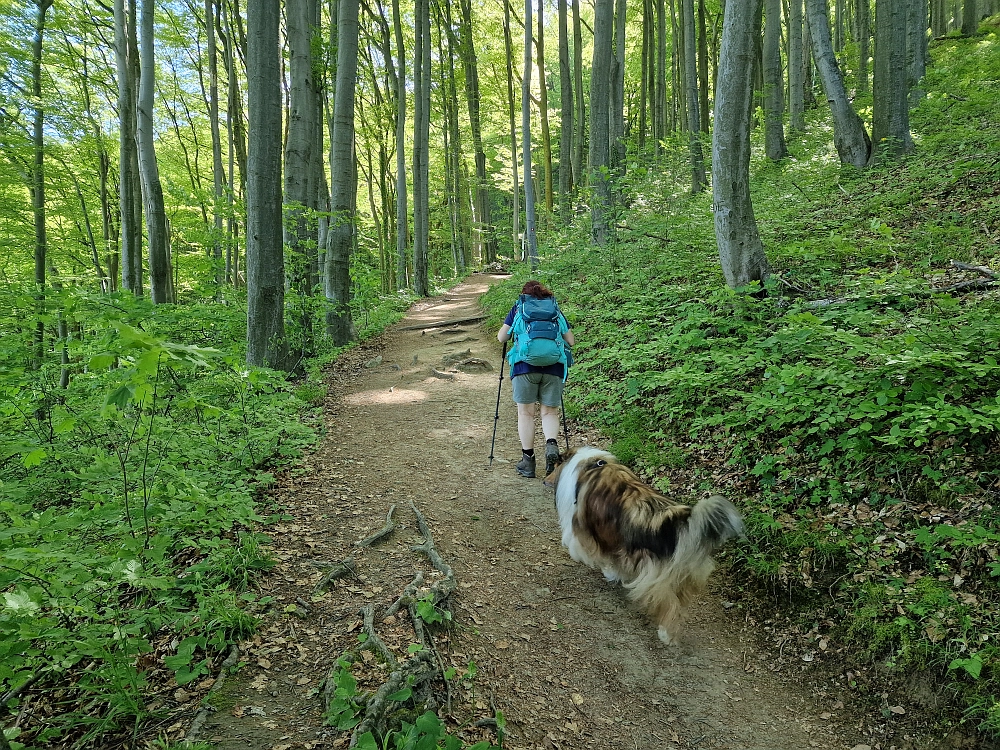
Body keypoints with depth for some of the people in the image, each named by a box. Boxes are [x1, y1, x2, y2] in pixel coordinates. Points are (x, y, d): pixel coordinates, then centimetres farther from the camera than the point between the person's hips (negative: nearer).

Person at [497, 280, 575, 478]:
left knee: (525, 412, 6)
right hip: (554, 367, 2)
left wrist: (515, 334, 32)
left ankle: (528, 460, 6)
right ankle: (552, 444, -18)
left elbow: (501, 338, 11)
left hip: (525, 365, -1)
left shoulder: (518, 308, 14)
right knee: (549, 412, 9)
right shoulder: (555, 310, 18)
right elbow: (571, 341, 16)